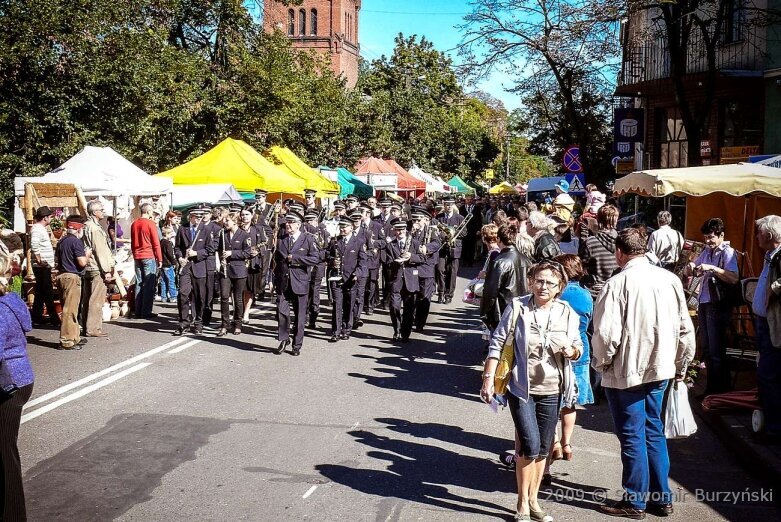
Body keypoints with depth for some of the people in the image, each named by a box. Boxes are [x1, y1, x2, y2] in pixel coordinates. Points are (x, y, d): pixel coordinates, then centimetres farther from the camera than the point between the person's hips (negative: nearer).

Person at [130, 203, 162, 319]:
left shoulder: (134, 224, 9)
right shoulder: (151, 223, -9)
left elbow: (132, 243, 16)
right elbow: (156, 243, -9)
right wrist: (159, 259, -4)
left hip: (137, 257, 6)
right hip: (149, 257, -6)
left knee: (139, 283, 10)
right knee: (149, 285, -3)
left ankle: (138, 311, 12)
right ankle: (146, 312, -5)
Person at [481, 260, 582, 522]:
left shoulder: (567, 313, -1)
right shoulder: (517, 307, -9)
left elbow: (577, 348, 11)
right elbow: (497, 343, -6)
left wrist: (572, 351, -13)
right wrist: (488, 378, -11)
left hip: (551, 391, 4)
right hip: (521, 388, -4)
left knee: (542, 449, 12)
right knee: (530, 446, -10)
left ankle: (533, 500, 29)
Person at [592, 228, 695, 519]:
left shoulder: (618, 283, -17)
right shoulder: (671, 280, 1)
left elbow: (606, 333, -20)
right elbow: (686, 330, 6)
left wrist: (600, 363, -1)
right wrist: (680, 368, 18)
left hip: (626, 371, -6)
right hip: (660, 370, 6)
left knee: (632, 436, 5)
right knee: (654, 432, 17)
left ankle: (635, 502, 15)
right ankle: (662, 499, 25)